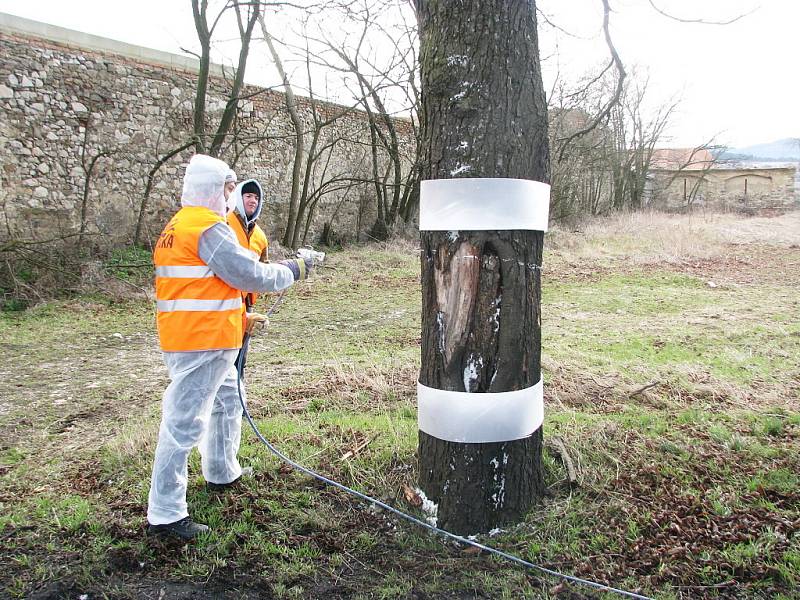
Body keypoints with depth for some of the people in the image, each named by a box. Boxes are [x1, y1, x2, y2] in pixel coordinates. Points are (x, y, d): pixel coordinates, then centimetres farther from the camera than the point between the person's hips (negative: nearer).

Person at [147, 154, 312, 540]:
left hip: (192, 338, 11)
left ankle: (222, 472, 42)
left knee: (227, 401, 26)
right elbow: (251, 275, -15)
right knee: (185, 423, -6)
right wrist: (291, 271, 0)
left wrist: (241, 317, 20)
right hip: (202, 343, -11)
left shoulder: (177, 227, 17)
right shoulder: (209, 228, -15)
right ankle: (165, 514, 2)